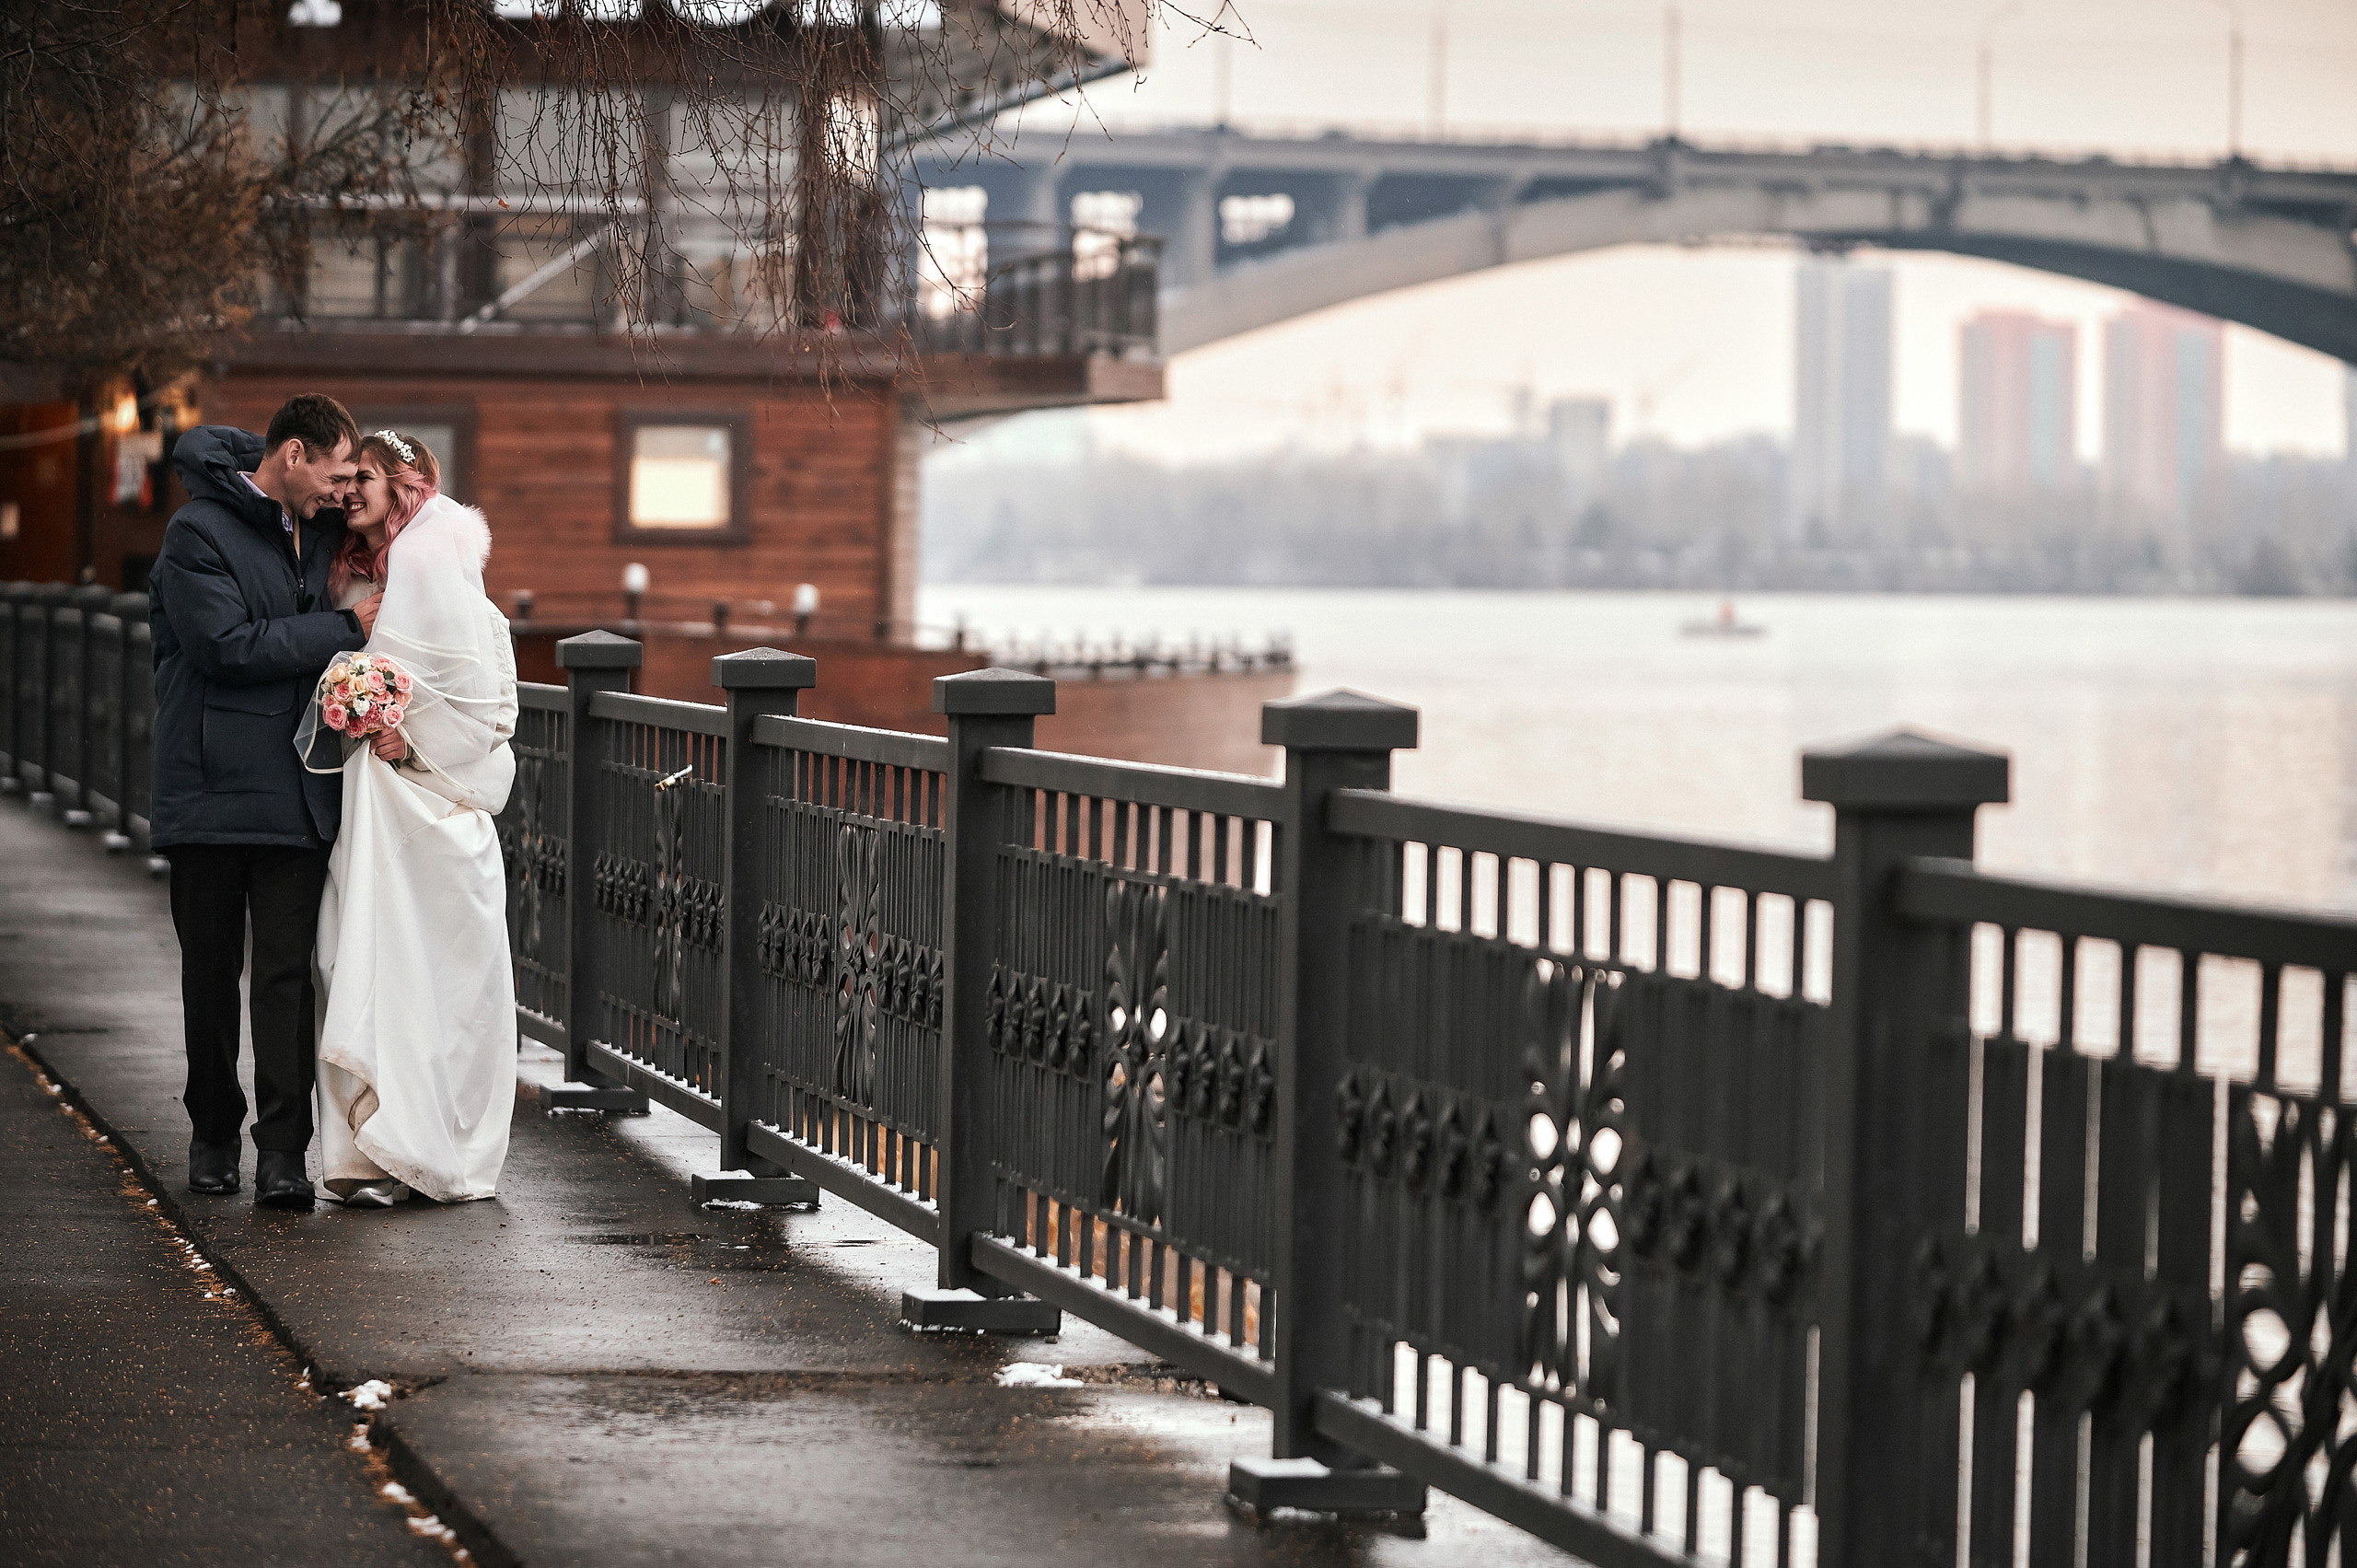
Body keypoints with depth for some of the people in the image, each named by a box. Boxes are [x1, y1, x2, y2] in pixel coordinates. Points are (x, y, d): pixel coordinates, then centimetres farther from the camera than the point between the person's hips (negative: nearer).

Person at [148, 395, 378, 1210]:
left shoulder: (320, 530, 13)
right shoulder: (199, 533, -7)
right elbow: (229, 645, -17)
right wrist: (347, 627, -12)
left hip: (296, 794, 4)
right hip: (211, 789, -4)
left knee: (288, 970, -5)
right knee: (211, 971, 6)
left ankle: (282, 1150, -6)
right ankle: (214, 1133, 21)